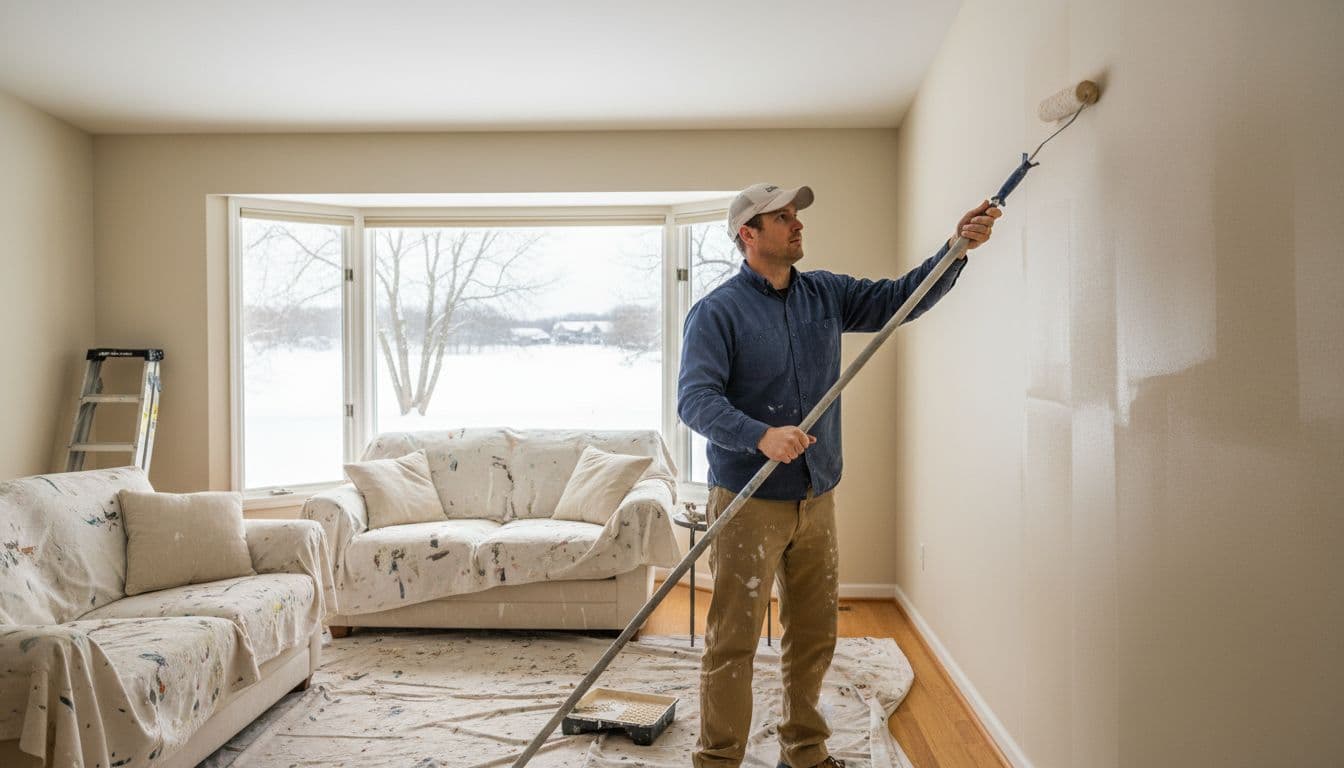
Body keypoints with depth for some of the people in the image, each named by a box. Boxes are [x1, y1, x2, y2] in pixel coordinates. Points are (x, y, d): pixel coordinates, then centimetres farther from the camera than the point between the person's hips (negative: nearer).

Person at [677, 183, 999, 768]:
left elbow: (901, 298, 10)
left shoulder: (825, 295, 9)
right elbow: (694, 399, -18)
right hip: (748, 501, -6)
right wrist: (762, 435, -32)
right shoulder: (717, 312, -9)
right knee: (733, 642, -1)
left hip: (817, 499, 6)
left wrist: (957, 248, -4)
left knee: (814, 637, 17)